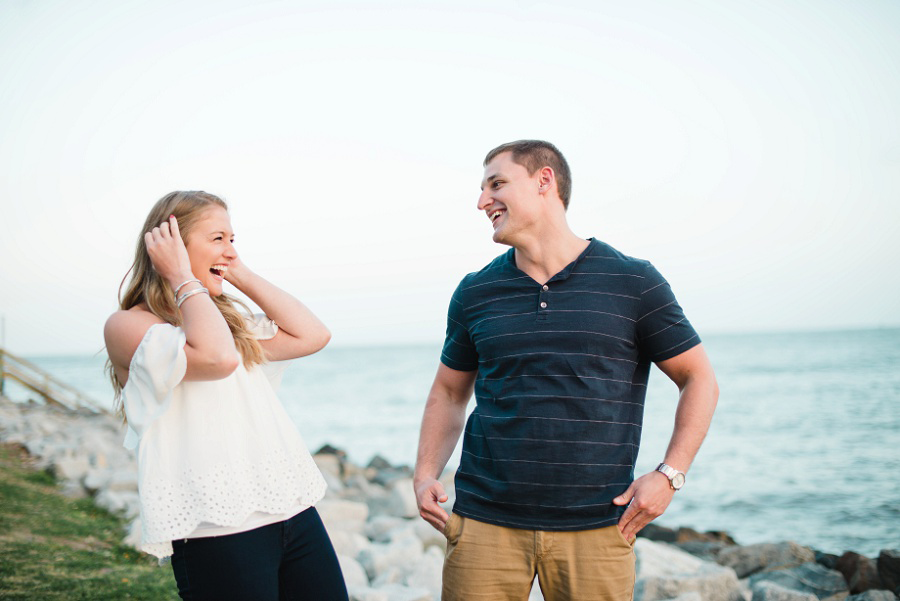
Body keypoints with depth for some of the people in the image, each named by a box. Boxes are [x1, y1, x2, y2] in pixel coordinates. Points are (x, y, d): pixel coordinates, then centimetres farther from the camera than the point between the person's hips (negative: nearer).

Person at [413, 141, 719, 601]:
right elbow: (448, 393, 18)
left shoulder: (633, 283, 0)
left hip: (595, 527, -2)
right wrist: (425, 475, 3)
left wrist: (669, 474, -6)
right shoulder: (475, 294, 8)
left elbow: (699, 379, 5)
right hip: (485, 523, 2)